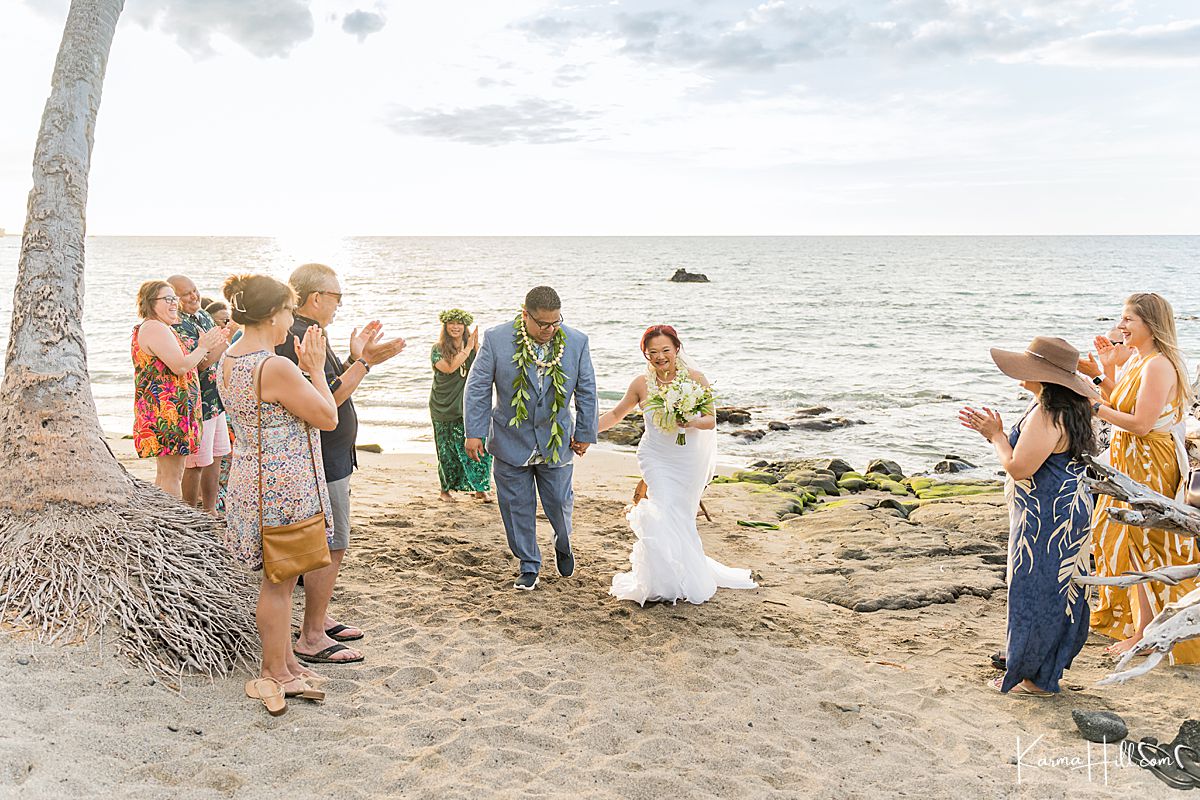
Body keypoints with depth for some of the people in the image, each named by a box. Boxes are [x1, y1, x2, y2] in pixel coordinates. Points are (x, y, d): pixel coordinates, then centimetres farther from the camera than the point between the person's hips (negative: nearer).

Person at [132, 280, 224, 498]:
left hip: (157, 411, 11)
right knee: (172, 475, -8)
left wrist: (205, 348, 12)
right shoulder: (156, 328, -14)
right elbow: (180, 367, -22)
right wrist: (203, 347, -7)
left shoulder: (145, 328, 21)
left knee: (164, 472, 17)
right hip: (168, 411, -11)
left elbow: (170, 364, 21)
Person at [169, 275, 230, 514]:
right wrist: (227, 338, -20)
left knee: (215, 458, 16)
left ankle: (210, 510, 28)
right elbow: (200, 364, -25)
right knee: (196, 464, 0)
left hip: (216, 401, 9)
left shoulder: (203, 315, 10)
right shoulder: (176, 325, -18)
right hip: (197, 405, -9)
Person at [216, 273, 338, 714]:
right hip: (283, 484, -10)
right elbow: (327, 418, -17)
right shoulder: (275, 367, -24)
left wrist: (301, 368, 9)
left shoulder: (229, 359, 6)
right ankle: (275, 675, 18)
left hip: (252, 475, 10)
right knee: (280, 579, 4)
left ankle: (284, 660, 33)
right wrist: (315, 369, -6)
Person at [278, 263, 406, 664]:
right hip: (321, 461, -11)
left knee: (327, 545, 19)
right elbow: (326, 400, -26)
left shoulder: (309, 334, 14)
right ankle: (312, 638, 3)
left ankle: (320, 619, 30)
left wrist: (356, 357, 12)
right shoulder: (300, 338, -20)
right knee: (330, 548, -5)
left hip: (329, 456, 11)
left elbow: (334, 387, 18)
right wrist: (363, 363, -24)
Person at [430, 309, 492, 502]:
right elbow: (449, 367, -20)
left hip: (468, 406, 2)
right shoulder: (438, 349, -1)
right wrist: (468, 349, -16)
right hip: (444, 408, -1)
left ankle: (480, 489, -3)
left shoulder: (472, 347, 6)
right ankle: (446, 489, 21)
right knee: (447, 450, 5)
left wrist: (476, 346, -14)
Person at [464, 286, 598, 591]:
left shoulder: (576, 342, -9)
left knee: (559, 502, 8)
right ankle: (529, 566, 24)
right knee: (517, 508, 6)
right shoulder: (496, 339, -14)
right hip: (511, 442, -1)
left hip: (557, 440, 1)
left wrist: (585, 433, 5)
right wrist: (474, 432, -11)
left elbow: (586, 391, 2)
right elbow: (477, 387, -8)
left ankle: (563, 542, 41)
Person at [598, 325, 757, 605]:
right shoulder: (641, 384, -6)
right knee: (665, 515, -11)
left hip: (690, 460, 0)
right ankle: (666, 581, 5)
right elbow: (615, 415, 8)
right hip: (657, 459, 0)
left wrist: (693, 422, -28)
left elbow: (711, 420, -6)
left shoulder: (695, 379, -10)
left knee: (681, 517, 8)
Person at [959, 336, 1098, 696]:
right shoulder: (1066, 407, 9)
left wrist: (996, 435, -10)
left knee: (1037, 590, 0)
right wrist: (995, 431, 10)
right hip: (1065, 512, 11)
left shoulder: (1047, 415, -25)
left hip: (1047, 519, -11)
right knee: (1053, 591, 20)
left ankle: (1036, 678, 11)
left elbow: (1018, 467, -24)